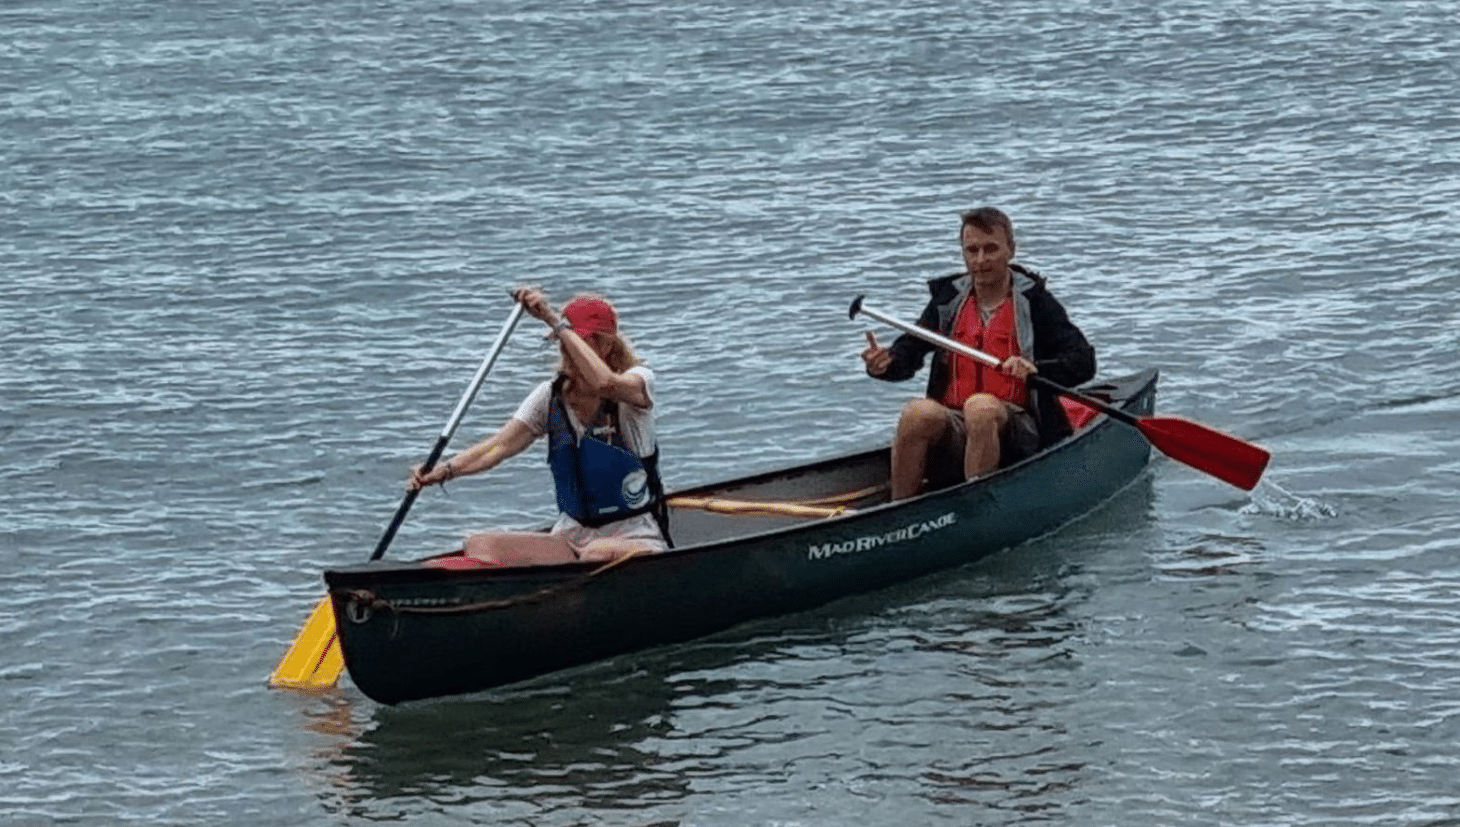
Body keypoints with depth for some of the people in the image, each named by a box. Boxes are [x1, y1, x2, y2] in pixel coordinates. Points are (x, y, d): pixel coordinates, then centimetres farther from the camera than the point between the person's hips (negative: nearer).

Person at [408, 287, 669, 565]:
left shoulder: (638, 380, -8)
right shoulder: (551, 396, 7)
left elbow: (604, 383, -33)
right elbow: (501, 444, -5)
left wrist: (555, 321, -31)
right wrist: (444, 471, -22)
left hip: (637, 542, -5)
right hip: (572, 539, 5)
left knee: (599, 555, -41)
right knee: (479, 546, -19)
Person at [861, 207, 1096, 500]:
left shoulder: (1033, 300, 4)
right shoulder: (949, 298, 15)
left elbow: (1083, 361, -4)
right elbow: (910, 349, 9)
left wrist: (1036, 370, -24)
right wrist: (884, 363, -16)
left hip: (1017, 431, -3)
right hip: (953, 431, 3)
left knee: (981, 407, -35)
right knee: (918, 413, -29)